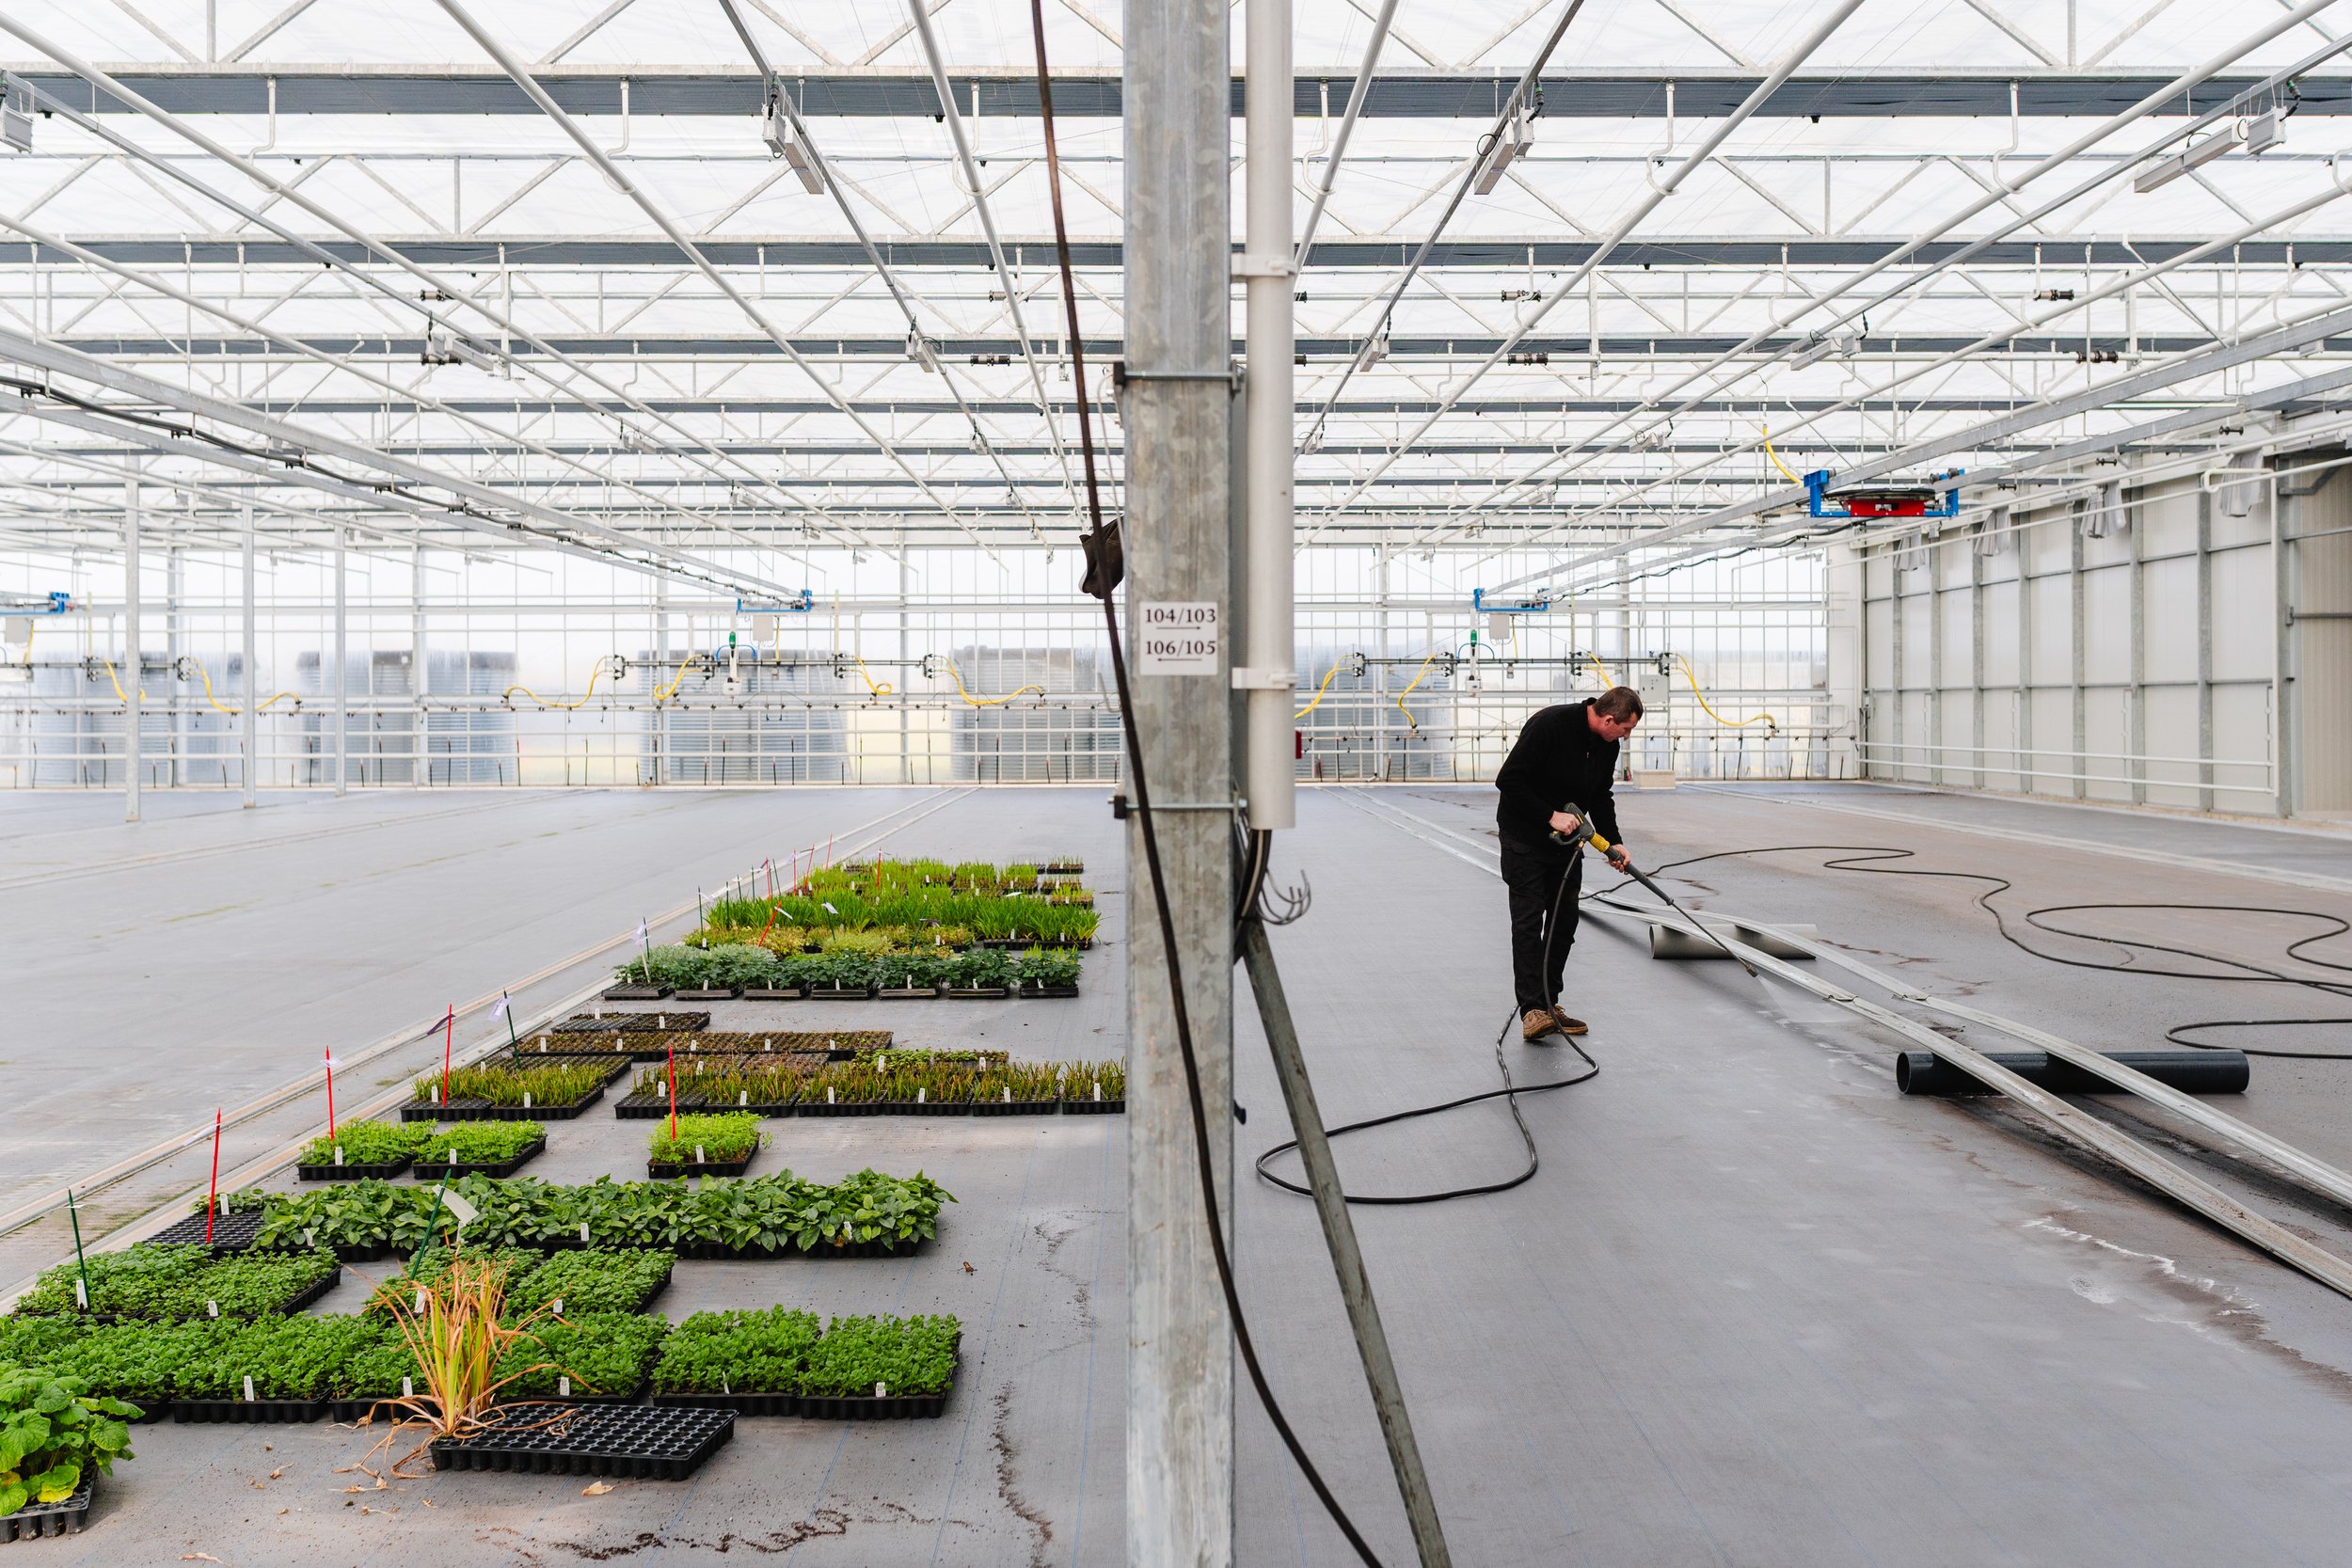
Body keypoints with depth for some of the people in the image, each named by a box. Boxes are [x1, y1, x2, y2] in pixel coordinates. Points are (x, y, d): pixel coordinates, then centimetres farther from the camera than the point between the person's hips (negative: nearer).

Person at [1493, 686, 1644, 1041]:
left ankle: (1548, 1004, 15)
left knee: (1565, 921, 7)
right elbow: (1508, 780, -25)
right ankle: (1532, 1010, -14)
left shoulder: (1607, 744, -1)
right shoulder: (1549, 725, -25)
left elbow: (1600, 797, 12)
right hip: (1524, 836, -8)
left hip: (1566, 838, 8)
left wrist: (1613, 842, 1)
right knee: (1528, 920, -11)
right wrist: (1551, 816, -25)